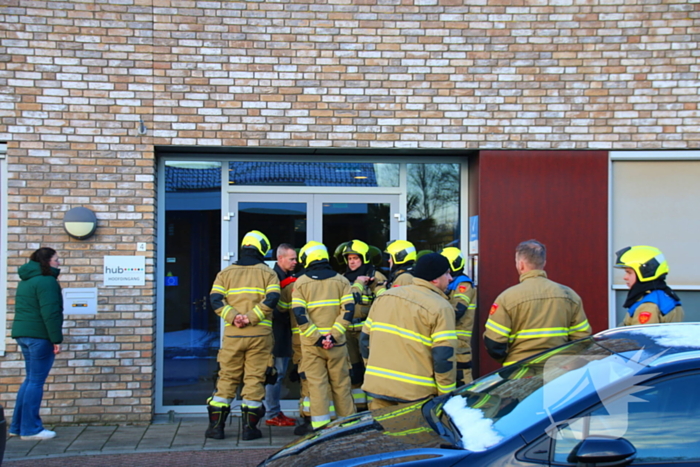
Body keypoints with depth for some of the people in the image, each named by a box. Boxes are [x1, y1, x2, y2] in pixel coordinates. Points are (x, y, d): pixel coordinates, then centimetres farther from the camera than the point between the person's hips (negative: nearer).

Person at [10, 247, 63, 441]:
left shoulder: (26, 280, 18)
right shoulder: (46, 281, -13)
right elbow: (50, 313, -20)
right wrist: (57, 340, -18)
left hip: (22, 334, 10)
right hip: (39, 336, -10)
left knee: (31, 379, 16)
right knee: (36, 381, -4)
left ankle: (17, 426, 19)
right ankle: (30, 429, 0)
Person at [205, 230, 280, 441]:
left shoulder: (226, 273, 11)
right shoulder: (268, 273, 5)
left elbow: (216, 299, -4)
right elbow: (271, 299, -12)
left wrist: (233, 316, -10)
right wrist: (251, 317, -13)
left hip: (232, 335, 2)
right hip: (259, 334, -2)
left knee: (227, 378, 11)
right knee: (255, 378, 4)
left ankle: (216, 425, 11)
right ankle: (249, 427, 5)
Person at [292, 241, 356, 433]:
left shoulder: (301, 282, 0)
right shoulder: (341, 280, 5)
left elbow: (299, 314, -10)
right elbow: (348, 309, -5)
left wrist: (316, 337, -10)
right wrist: (334, 334, -10)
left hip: (311, 343, -2)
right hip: (336, 342, 2)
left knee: (316, 382, 4)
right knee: (341, 382, 10)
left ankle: (320, 423, 2)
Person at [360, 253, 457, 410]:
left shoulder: (383, 297, 12)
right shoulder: (441, 308, -8)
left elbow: (365, 340, 15)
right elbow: (444, 358, -13)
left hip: (376, 387, 5)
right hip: (414, 396, -5)